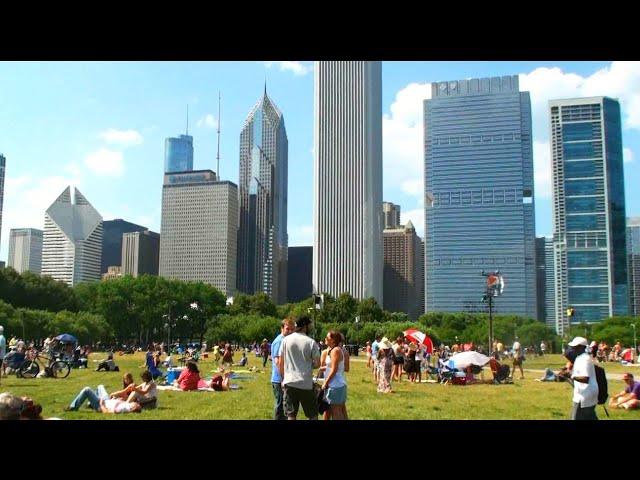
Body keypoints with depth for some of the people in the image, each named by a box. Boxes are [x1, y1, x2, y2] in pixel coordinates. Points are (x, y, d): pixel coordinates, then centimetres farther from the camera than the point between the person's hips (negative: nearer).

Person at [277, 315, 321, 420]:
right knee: (312, 415, 10)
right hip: (306, 384, -2)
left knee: (291, 415, 7)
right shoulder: (311, 342, -6)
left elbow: (280, 363, 4)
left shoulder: (286, 340, 1)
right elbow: (317, 364, -5)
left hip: (289, 383, 2)